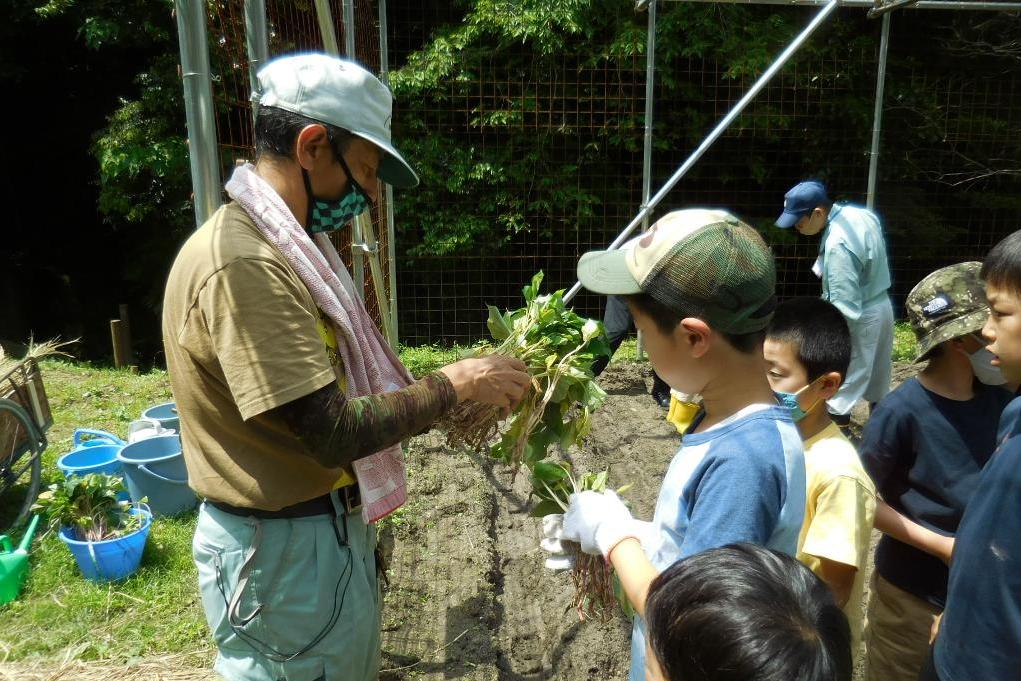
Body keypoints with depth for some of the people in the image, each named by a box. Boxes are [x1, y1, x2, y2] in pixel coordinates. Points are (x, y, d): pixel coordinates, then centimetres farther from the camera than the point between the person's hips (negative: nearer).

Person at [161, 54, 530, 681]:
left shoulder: (285, 247, 6)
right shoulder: (240, 262, -25)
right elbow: (333, 433, -27)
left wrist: (452, 398, 0)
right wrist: (452, 385, -15)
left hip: (327, 525, 9)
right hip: (286, 550, -9)